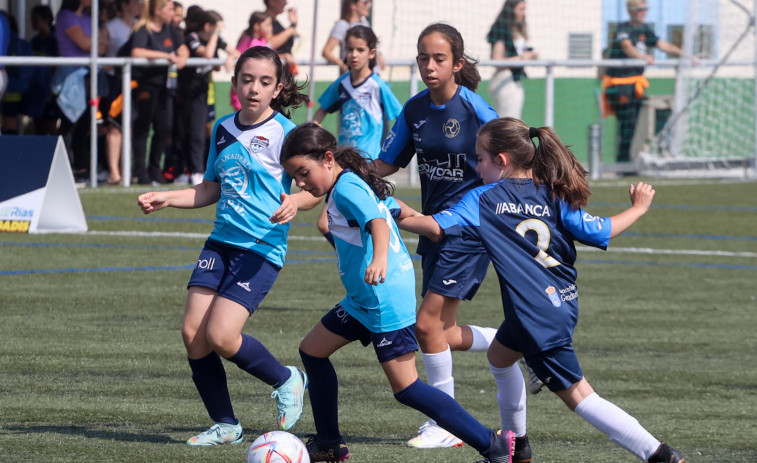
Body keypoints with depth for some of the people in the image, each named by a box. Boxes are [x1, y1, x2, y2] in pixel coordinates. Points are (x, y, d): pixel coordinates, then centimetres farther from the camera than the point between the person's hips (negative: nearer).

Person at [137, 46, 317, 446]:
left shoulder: (284, 133, -7)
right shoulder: (223, 130, 12)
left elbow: (316, 188, -9)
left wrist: (295, 202, -30)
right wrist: (165, 199, 13)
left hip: (262, 248, -7)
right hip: (221, 241, 7)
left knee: (221, 335, -16)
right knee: (193, 332, -3)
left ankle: (286, 381, 12)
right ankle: (225, 426, 12)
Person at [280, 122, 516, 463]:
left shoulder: (346, 188, -16)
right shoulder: (359, 184, 13)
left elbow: (377, 222, -33)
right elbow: (400, 211, 27)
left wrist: (380, 258, -52)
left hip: (385, 301, -11)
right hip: (362, 301, 11)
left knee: (406, 388, -13)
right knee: (312, 351, 17)